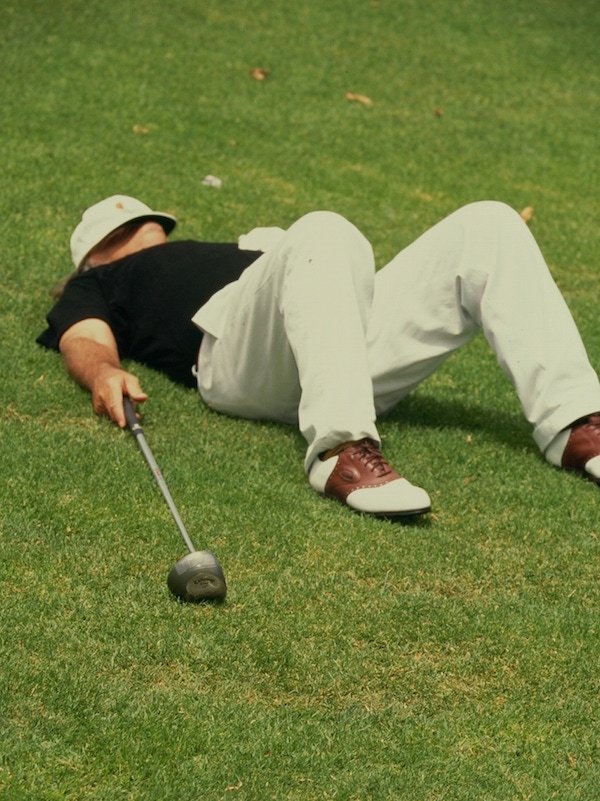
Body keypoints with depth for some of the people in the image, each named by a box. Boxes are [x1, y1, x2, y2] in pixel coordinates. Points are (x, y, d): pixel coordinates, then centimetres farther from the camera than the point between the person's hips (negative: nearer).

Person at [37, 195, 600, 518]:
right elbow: (85, 338, 6)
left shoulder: (233, 250, 46)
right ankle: (340, 449, -52)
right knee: (323, 231, -36)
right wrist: (102, 371, -18)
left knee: (487, 226, -7)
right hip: (233, 345, -6)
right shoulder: (94, 286, 29)